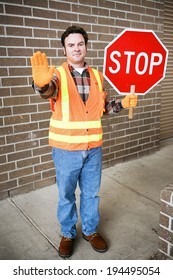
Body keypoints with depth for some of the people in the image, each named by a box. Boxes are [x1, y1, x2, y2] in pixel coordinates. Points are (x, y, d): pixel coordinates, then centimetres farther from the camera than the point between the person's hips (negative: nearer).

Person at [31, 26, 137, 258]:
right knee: (66, 194, 13)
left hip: (93, 146, 4)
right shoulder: (57, 73, -7)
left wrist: (122, 103, -2)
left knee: (91, 192, 17)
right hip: (66, 147, -3)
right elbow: (47, 91, -31)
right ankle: (68, 234, 36)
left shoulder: (96, 76, 6)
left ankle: (90, 230, 39)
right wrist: (41, 82, -54)